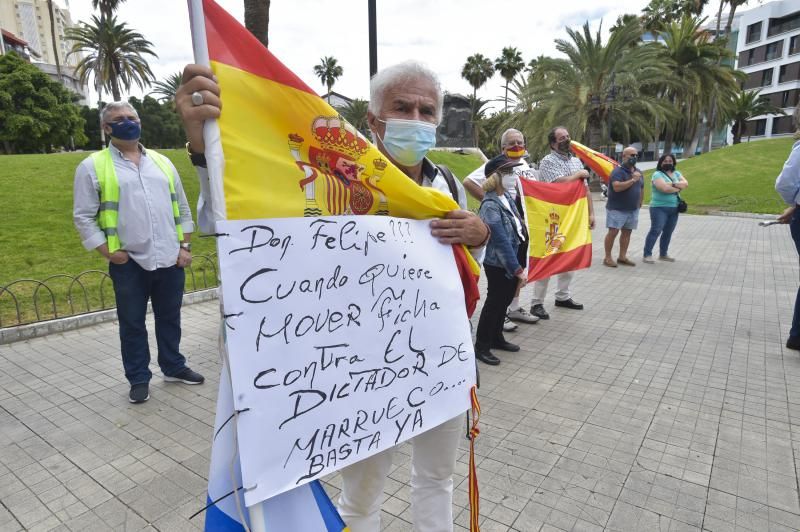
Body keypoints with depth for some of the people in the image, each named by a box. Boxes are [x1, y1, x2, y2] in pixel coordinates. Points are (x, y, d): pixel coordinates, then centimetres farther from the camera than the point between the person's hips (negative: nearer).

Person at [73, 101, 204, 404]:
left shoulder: (161, 162, 11)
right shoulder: (92, 167, 0)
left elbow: (182, 208, 12)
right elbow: (84, 217, -1)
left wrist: (185, 246, 5)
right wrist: (109, 252, -9)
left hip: (170, 259, 3)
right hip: (129, 263, -3)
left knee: (170, 318, 15)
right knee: (132, 324, 9)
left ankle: (174, 367, 32)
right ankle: (138, 379, 24)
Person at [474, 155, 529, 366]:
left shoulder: (506, 197, 5)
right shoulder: (490, 205, -21)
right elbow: (502, 242, -22)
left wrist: (520, 265, 14)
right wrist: (518, 270, -18)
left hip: (512, 263, 8)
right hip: (499, 265, -8)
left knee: (504, 301, 18)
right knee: (494, 303, 2)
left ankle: (496, 338, 35)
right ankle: (481, 346, 16)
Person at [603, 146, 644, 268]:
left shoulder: (637, 172, 13)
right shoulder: (618, 171, -12)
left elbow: (641, 188, 23)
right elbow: (616, 187, -28)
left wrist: (639, 203, 19)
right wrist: (633, 180, -26)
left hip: (633, 209, 7)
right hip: (617, 209, -7)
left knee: (627, 232, 9)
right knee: (613, 232, -8)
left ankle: (622, 257, 17)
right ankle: (607, 257, -1)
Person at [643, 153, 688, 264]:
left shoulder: (677, 173, 15)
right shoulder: (657, 174, -7)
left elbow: (685, 184, -2)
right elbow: (665, 188, -22)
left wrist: (673, 184, -17)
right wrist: (678, 188, -6)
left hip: (674, 208, 7)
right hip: (659, 208, -7)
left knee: (668, 232, 11)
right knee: (655, 231, -12)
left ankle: (663, 254, 21)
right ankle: (647, 255, -10)